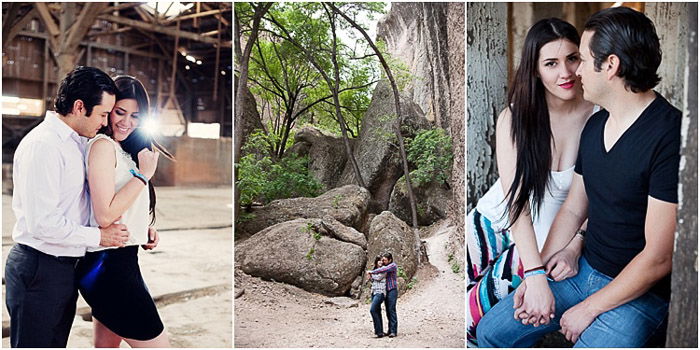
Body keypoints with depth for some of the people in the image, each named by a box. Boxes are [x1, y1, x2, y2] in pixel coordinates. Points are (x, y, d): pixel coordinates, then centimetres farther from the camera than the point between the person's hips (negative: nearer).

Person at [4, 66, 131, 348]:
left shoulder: (77, 142, 11)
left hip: (65, 267, 9)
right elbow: (42, 223, -25)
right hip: (39, 270, -9)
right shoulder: (43, 145, -19)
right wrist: (98, 236, -15)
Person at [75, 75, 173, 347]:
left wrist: (143, 228, 3)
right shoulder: (103, 145, -13)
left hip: (115, 264, 10)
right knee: (157, 344, -3)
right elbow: (105, 215, -21)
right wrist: (144, 175, -16)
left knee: (106, 345, 18)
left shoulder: (120, 148, 15)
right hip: (109, 266, -9)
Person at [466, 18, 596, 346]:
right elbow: (515, 200, -22)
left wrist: (573, 249, -22)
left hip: (551, 235, -1)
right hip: (498, 218, 2)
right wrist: (535, 275, -32)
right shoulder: (514, 118, -13)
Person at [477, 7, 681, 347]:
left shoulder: (669, 137, -24)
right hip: (583, 270, 8)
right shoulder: (595, 125, 4)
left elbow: (658, 259, -23)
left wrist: (588, 309, -15)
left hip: (639, 292, -7)